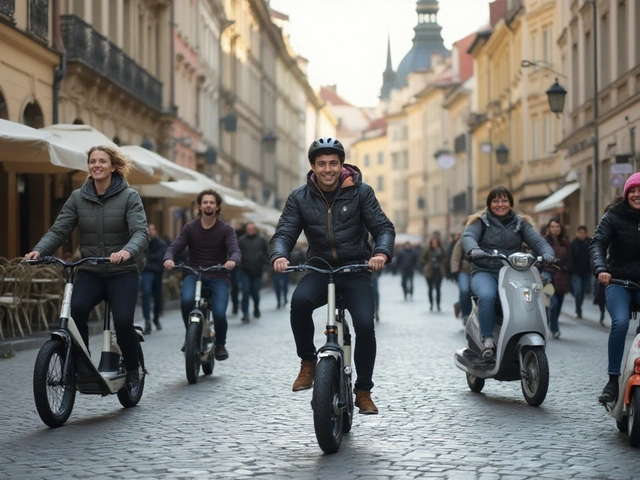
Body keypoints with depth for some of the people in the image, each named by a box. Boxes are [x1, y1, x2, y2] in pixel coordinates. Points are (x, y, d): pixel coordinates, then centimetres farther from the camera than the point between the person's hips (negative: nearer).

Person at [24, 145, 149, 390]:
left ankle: (132, 371, 8)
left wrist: (128, 251, -38)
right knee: (75, 310, -26)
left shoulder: (129, 196, -4)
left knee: (123, 320, -20)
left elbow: (140, 232, -16)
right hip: (90, 271, 2)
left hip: (122, 271, -2)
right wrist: (39, 250, -21)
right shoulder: (78, 197, 5)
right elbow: (59, 230, -1)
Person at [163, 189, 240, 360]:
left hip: (218, 277, -1)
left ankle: (220, 344, 10)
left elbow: (235, 250, -11)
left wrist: (232, 260, -37)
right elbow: (174, 247, -3)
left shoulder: (226, 229, 2)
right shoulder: (190, 228, 6)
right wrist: (168, 258, -28)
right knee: (186, 300, -32)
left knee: (219, 313, -23)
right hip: (194, 274, 1)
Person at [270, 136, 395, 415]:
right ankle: (307, 362, -11)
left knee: (365, 325, -20)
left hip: (355, 270, -1)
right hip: (320, 268, 1)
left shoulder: (360, 192, -2)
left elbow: (383, 227, -5)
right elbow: (284, 232, -5)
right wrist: (279, 255, -28)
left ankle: (363, 391, 1)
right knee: (300, 300, -32)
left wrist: (381, 252, -28)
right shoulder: (300, 198, 2)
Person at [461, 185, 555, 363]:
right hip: (485, 272, -2)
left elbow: (537, 241, 4)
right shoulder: (480, 221, 10)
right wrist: (473, 250, -34)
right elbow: (467, 236, -9)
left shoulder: (520, 223, 17)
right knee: (487, 296, -36)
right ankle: (487, 341, -29)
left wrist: (547, 253, -20)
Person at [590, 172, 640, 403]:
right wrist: (601, 269, -27)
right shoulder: (614, 216, -1)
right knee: (620, 322, -25)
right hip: (618, 281, -2)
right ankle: (613, 380, -18)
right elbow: (597, 244, -10)